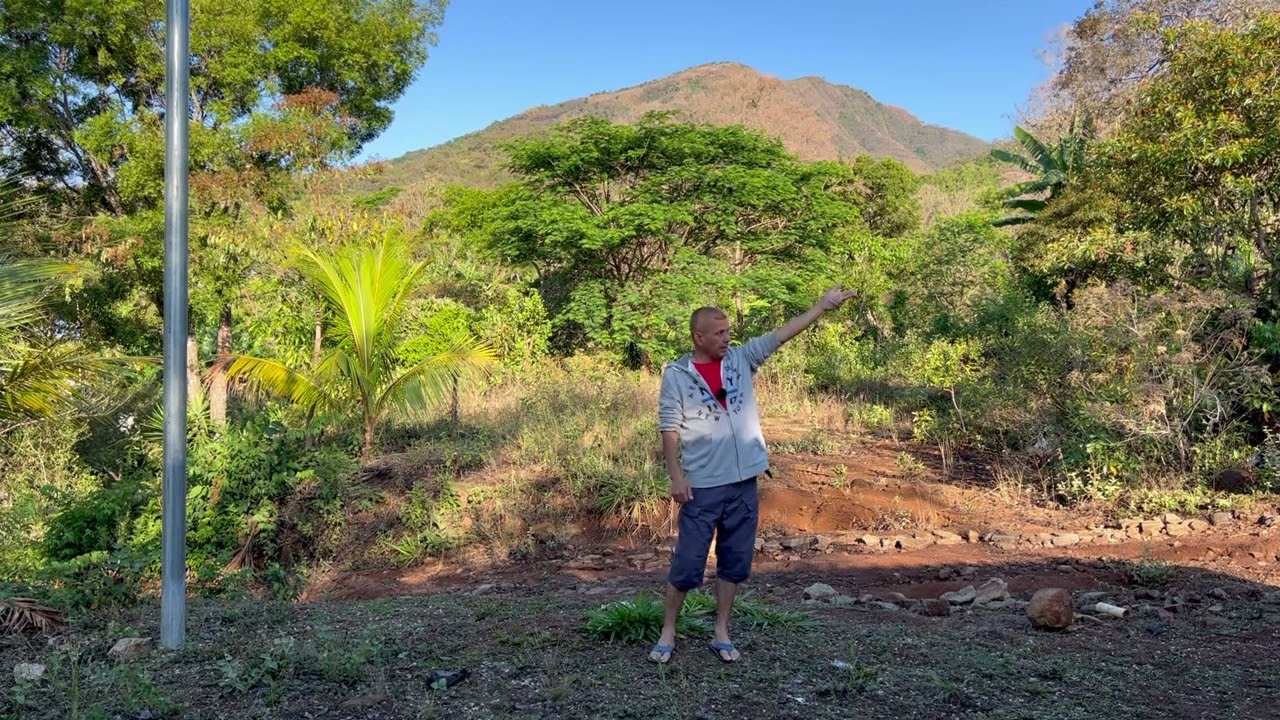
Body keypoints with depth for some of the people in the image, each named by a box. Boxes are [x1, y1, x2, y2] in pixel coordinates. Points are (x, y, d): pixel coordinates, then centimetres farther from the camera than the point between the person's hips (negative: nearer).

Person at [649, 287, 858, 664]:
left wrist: (823, 304, 4)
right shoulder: (676, 374, -4)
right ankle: (668, 632, 18)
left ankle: (721, 633, 24)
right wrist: (676, 475, -11)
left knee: (735, 561, 11)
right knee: (687, 564, 2)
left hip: (743, 483, 4)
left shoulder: (741, 358, 6)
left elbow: (783, 333, 6)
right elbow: (669, 428, -5)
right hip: (702, 486, -4)